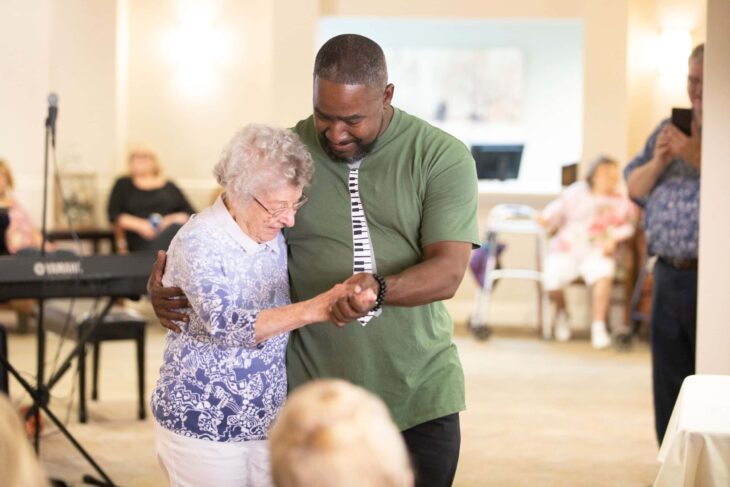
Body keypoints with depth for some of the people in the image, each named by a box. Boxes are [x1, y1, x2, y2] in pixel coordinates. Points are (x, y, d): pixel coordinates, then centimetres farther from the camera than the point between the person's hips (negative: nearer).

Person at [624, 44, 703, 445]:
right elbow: (633, 188, 16)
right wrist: (657, 162, -2)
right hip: (668, 275, 6)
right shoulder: (669, 130, 16)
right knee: (669, 385, 13)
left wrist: (699, 157, -19)